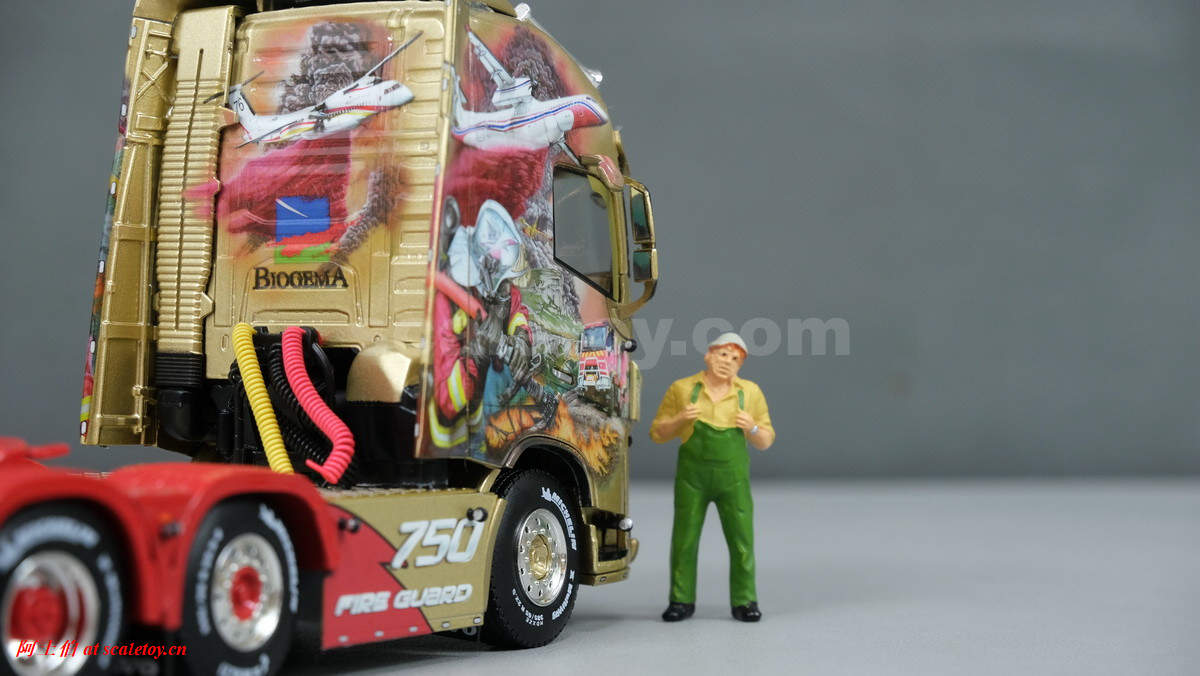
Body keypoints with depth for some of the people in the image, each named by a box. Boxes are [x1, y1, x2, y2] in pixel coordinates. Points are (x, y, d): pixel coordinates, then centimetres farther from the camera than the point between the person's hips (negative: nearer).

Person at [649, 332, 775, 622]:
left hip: (733, 479, 1)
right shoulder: (681, 389, -2)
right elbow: (658, 433, 2)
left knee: (742, 541, -1)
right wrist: (680, 419, -17)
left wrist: (752, 428, -16)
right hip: (692, 478, -1)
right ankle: (681, 602, 13)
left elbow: (765, 441, 6)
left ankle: (744, 603, 11)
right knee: (684, 541, 1)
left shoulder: (750, 392, 1)